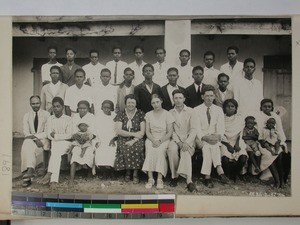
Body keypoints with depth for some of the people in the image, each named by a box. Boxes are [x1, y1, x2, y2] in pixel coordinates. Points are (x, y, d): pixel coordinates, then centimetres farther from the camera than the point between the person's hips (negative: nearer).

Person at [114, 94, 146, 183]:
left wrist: (133, 140, -16)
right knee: (125, 149, -32)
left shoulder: (140, 114, 6)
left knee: (137, 148, -33)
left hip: (137, 140, 0)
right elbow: (119, 131, -3)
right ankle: (128, 171, -11)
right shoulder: (121, 114, 7)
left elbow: (142, 132, -1)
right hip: (124, 139, 1)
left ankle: (135, 172, -17)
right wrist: (134, 134, -12)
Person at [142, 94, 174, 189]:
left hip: (164, 139, -2)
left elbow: (169, 133, -2)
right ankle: (150, 178, -31)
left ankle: (160, 179, -31)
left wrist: (160, 141, -16)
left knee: (160, 150, -33)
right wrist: (154, 141, -12)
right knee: (150, 150, -30)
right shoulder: (148, 115, 11)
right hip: (151, 139, 2)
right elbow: (147, 132, 6)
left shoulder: (167, 114, 3)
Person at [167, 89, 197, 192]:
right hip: (175, 139, 2)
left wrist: (187, 142, -17)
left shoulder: (190, 111, 6)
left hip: (188, 140, -1)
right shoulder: (170, 113, 12)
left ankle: (189, 180, -44)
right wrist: (178, 141, -12)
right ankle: (174, 176, -19)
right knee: (172, 149, -32)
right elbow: (171, 130, 5)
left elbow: (193, 129, -1)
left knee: (185, 151, -34)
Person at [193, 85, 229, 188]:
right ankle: (219, 170, -36)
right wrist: (205, 137, -21)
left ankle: (207, 176, -36)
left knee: (213, 144, -32)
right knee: (207, 145, -33)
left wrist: (218, 136, -18)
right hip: (201, 138, -1)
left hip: (215, 138, 1)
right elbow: (197, 128, -5)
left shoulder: (219, 110, 13)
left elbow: (221, 126, 4)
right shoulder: (196, 110, 5)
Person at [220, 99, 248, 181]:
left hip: (237, 142, 2)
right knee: (225, 158, -30)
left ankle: (234, 176, 0)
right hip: (225, 143, -2)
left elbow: (240, 133, 5)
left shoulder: (239, 118, 12)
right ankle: (227, 177, -4)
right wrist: (228, 145, -14)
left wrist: (237, 144, -12)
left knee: (243, 158, -25)